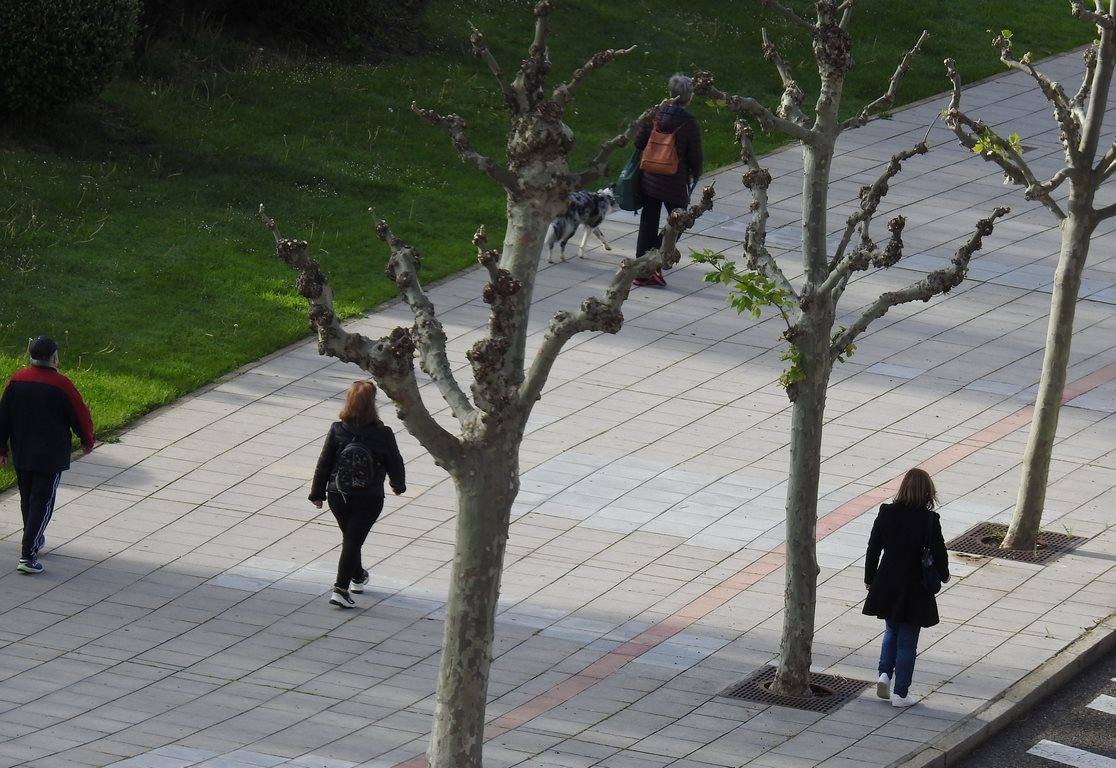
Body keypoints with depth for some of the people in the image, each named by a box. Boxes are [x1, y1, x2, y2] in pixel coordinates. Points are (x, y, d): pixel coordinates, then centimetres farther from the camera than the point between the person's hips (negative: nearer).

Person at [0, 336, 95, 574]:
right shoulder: (61, 385, -15)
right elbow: (80, 416, -6)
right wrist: (87, 441, 14)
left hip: (21, 455, 5)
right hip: (51, 457, -5)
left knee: (27, 499, 22)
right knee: (42, 502, -3)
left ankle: (35, 540, 40)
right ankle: (27, 556, -11)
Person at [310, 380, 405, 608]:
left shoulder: (337, 430, -10)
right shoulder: (383, 435, -14)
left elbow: (323, 464, -3)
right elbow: (395, 464, 0)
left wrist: (317, 493, 9)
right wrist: (399, 485, 21)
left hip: (338, 496, 3)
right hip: (369, 499, -3)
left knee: (349, 537, 23)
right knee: (353, 541, 0)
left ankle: (357, 577, 44)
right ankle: (341, 589, -9)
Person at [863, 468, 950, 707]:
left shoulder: (886, 514, -7)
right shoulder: (929, 521, -17)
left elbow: (873, 549, 0)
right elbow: (939, 553, -9)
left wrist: (870, 579, 14)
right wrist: (943, 575, 12)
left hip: (886, 586, 3)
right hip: (915, 589, -3)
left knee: (891, 631, 25)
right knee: (907, 641, 8)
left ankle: (885, 673, 8)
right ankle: (900, 693, 11)